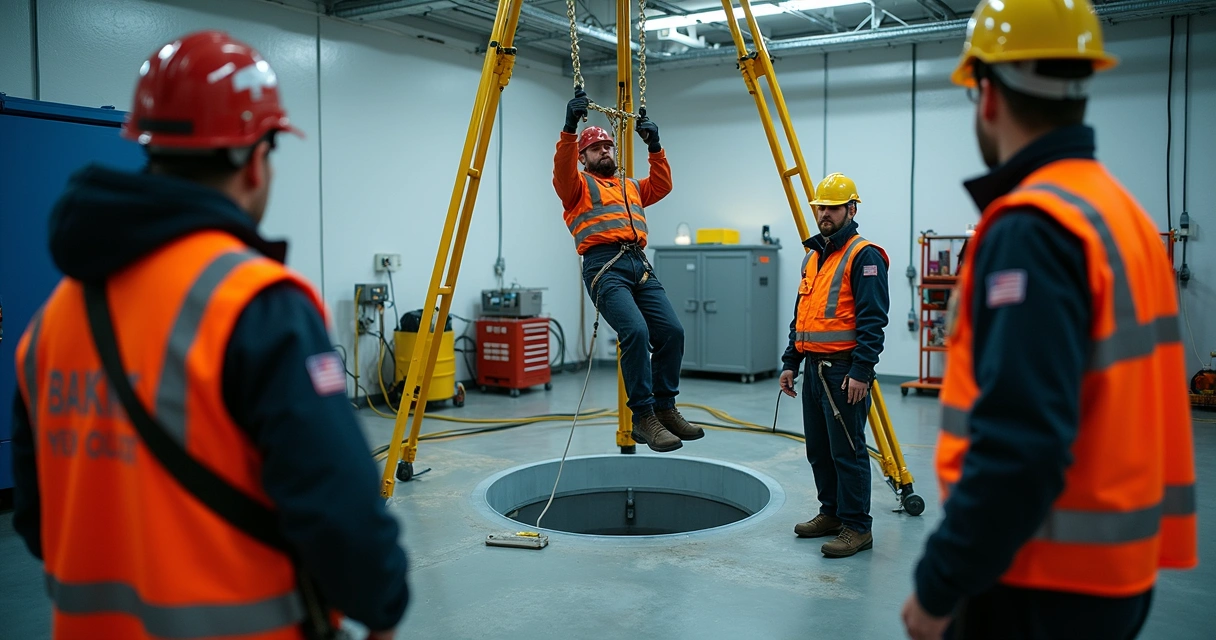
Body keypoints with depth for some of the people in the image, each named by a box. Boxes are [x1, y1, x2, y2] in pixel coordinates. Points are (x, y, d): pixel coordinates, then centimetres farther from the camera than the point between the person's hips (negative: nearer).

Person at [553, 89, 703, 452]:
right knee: (636, 332, -26)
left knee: (671, 331, -11)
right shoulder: (578, 187, 13)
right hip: (604, 266, -6)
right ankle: (643, 418, -18)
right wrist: (570, 127, -20)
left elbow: (662, 186, 20)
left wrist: (654, 146, 11)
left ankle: (665, 408, 3)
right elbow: (561, 170, -7)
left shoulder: (631, 187, 32)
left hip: (640, 266, 6)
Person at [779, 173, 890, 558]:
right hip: (814, 368, 9)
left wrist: (861, 371, -21)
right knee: (818, 450, 15)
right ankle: (832, 513, 28)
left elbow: (872, 320, -17)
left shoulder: (863, 255, -9)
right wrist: (790, 362, 16)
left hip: (844, 371, -9)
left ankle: (857, 528, 7)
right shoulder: (813, 256, 17)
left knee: (847, 451, -3)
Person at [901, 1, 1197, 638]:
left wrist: (940, 584, -17)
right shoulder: (1123, 212, 8)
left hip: (1044, 583, -8)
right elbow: (1108, 416, 11)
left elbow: (1021, 445, -27)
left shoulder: (1032, 227, -20)